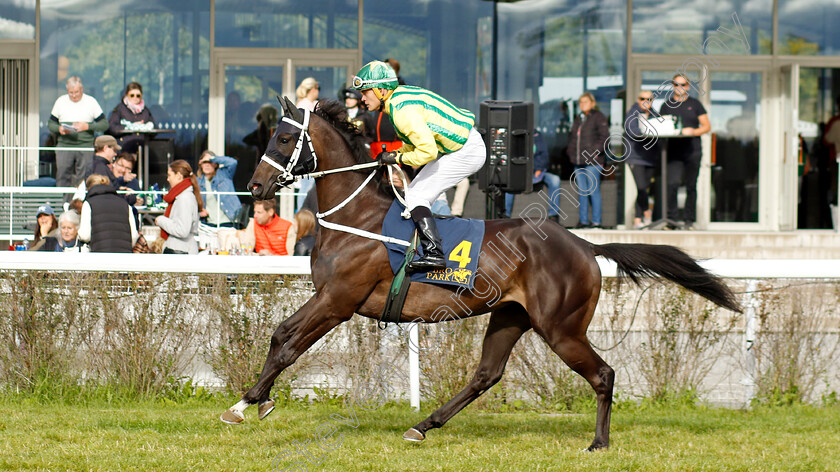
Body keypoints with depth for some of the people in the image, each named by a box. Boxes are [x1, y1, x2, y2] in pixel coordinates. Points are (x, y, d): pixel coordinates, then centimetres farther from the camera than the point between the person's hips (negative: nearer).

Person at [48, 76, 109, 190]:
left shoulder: (91, 102, 4)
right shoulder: (61, 101, 10)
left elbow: (104, 124, 3)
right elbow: (50, 123, 14)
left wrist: (87, 126, -12)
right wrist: (59, 129, -8)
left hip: (85, 147, -2)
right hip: (64, 145, 2)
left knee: (83, 179, -4)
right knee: (62, 177, -3)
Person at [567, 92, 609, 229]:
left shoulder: (598, 117, -3)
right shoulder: (578, 119, 18)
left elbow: (604, 137, -9)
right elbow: (572, 136, 27)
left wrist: (595, 151, -16)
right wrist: (570, 151, 13)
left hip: (592, 161, -7)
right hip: (578, 162, 7)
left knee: (594, 191, -6)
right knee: (582, 191, 8)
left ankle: (596, 221, -4)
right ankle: (583, 220, 13)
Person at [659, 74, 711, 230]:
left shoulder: (695, 104, 10)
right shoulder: (667, 105, 12)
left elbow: (707, 126, 9)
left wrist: (693, 132, -9)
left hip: (692, 150, 0)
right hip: (674, 151, 0)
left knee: (691, 186, 3)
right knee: (672, 183, -15)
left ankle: (689, 220, 9)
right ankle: (671, 218, -11)